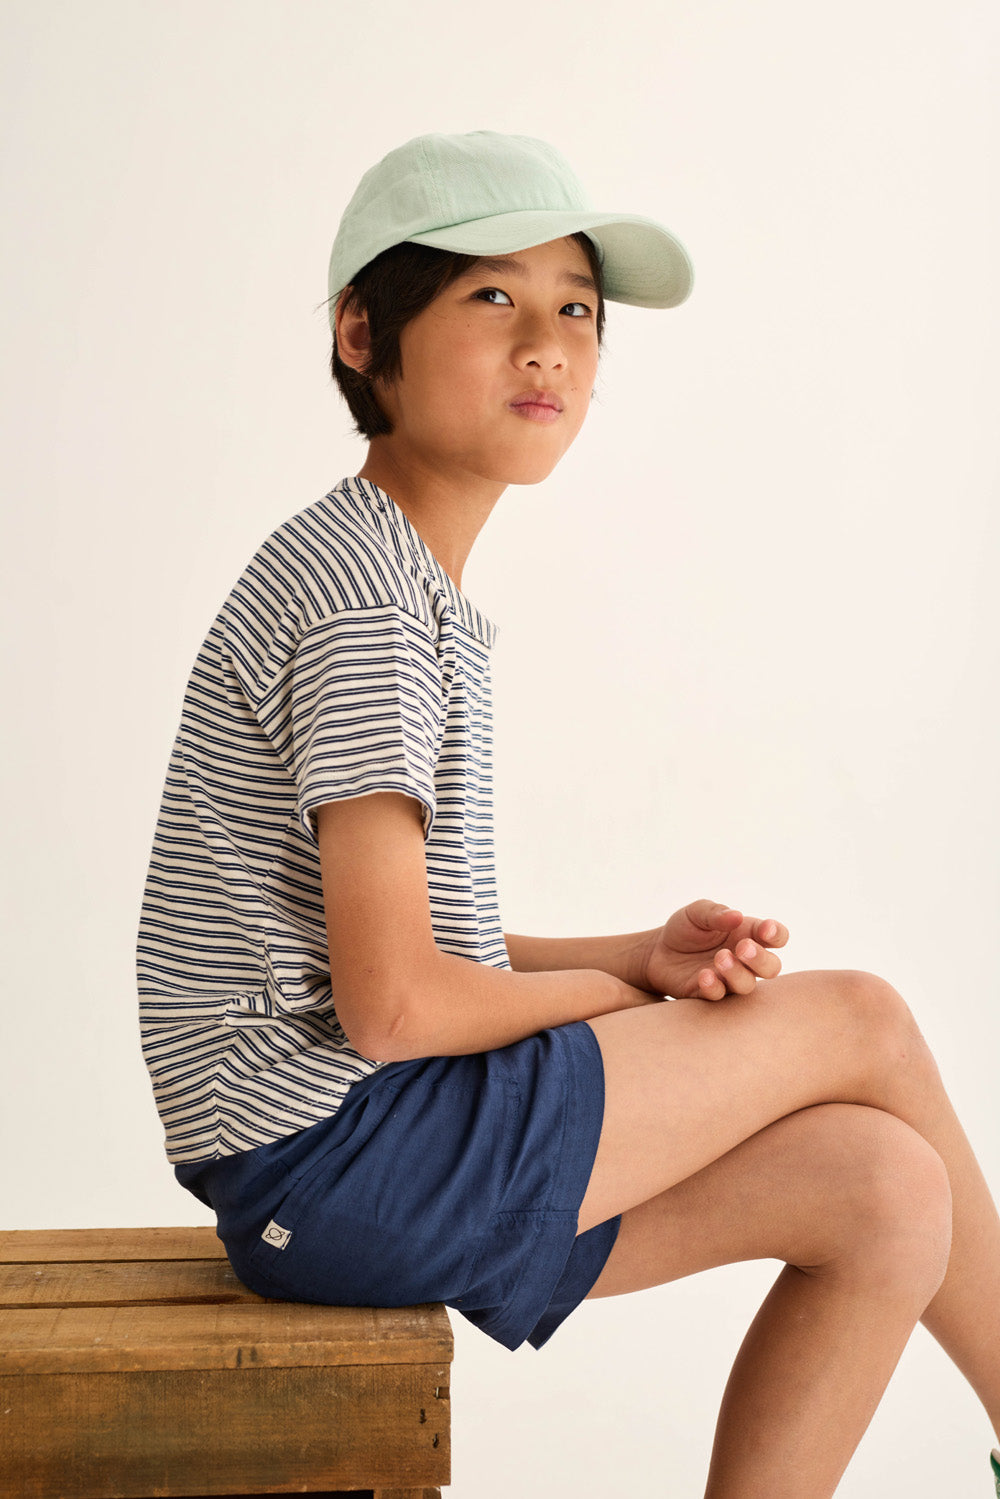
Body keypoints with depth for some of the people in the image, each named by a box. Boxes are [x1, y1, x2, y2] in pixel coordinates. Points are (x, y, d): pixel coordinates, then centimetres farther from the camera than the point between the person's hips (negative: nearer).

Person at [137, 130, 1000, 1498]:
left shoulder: (411, 590, 17)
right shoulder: (366, 597, -15)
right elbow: (393, 1003, -21)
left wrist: (641, 956, 2)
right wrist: (626, 995, -3)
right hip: (332, 1147, -9)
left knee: (886, 1194, 2)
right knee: (864, 1022, -5)